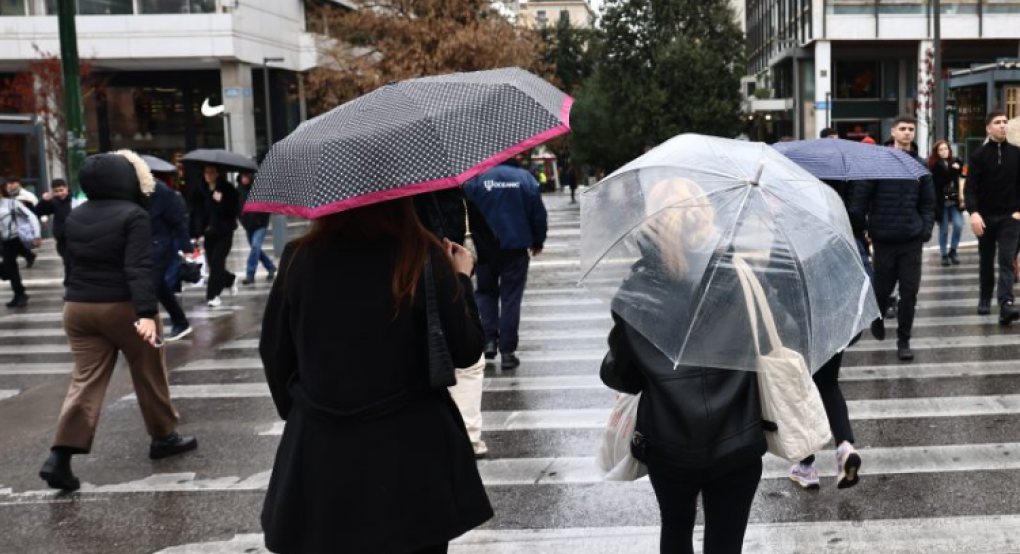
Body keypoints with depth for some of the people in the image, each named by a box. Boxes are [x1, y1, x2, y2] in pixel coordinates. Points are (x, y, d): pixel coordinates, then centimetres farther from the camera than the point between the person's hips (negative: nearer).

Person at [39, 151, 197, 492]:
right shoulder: (134, 215, -13)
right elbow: (138, 269, -22)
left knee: (86, 380, 4)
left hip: (77, 306, 6)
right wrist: (147, 313, -27)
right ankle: (164, 437, 25)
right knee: (149, 374, 12)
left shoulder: (74, 217, 8)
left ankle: (60, 456, -7)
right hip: (123, 307, -5)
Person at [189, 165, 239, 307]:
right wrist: (196, 232, -9)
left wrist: (221, 202, -25)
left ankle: (213, 295, -4)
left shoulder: (227, 190, -6)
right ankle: (230, 279, 37)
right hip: (209, 233, 4)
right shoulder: (199, 191, 3)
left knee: (216, 262, -11)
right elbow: (196, 212, 1)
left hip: (224, 232, -4)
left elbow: (234, 210, -12)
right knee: (212, 263, 7)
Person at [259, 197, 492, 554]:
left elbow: (274, 354, 4)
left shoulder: (300, 259, -5)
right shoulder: (425, 258, -12)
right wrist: (460, 279, 11)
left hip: (322, 453, 2)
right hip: (411, 449, -1)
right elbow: (466, 351, -4)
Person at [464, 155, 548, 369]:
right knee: (511, 297, 4)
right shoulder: (525, 178, -1)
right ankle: (507, 351, 2)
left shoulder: (476, 178, -4)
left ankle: (489, 339, 5)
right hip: (516, 247, 0)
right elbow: (539, 214, 1)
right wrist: (537, 242, 14)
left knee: (485, 292, 18)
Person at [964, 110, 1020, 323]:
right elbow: (970, 188, -8)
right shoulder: (979, 155, -1)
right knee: (986, 261, 11)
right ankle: (985, 298, 26)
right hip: (985, 216, 0)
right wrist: (973, 212, -22)